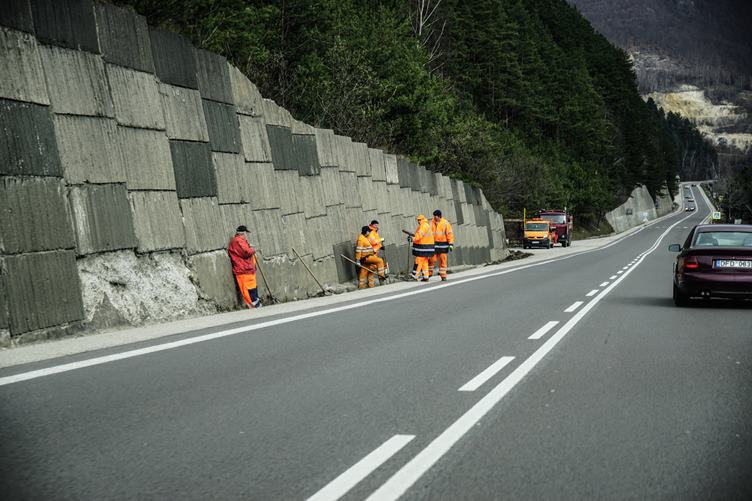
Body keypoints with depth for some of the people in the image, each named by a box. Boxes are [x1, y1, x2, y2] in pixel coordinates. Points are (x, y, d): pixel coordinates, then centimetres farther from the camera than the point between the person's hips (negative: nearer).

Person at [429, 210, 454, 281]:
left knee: (442, 260, 3)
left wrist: (451, 244, -9)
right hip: (433, 244, 2)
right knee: (431, 259, -3)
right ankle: (429, 273, 11)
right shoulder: (432, 222, 4)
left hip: (443, 244, -2)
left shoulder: (445, 223, -4)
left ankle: (443, 276, 9)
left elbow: (450, 234, -3)